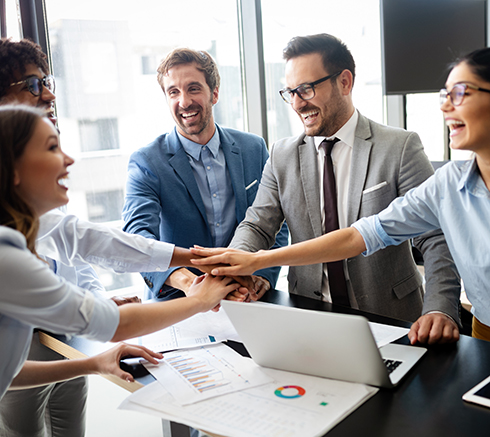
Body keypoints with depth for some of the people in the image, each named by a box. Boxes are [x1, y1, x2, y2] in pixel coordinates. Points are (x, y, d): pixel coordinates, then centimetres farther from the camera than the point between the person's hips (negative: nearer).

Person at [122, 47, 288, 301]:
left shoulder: (254, 149, 6)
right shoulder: (145, 164, -5)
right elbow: (139, 234, -19)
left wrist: (264, 275, -9)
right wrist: (183, 279, -38)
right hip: (177, 305, -3)